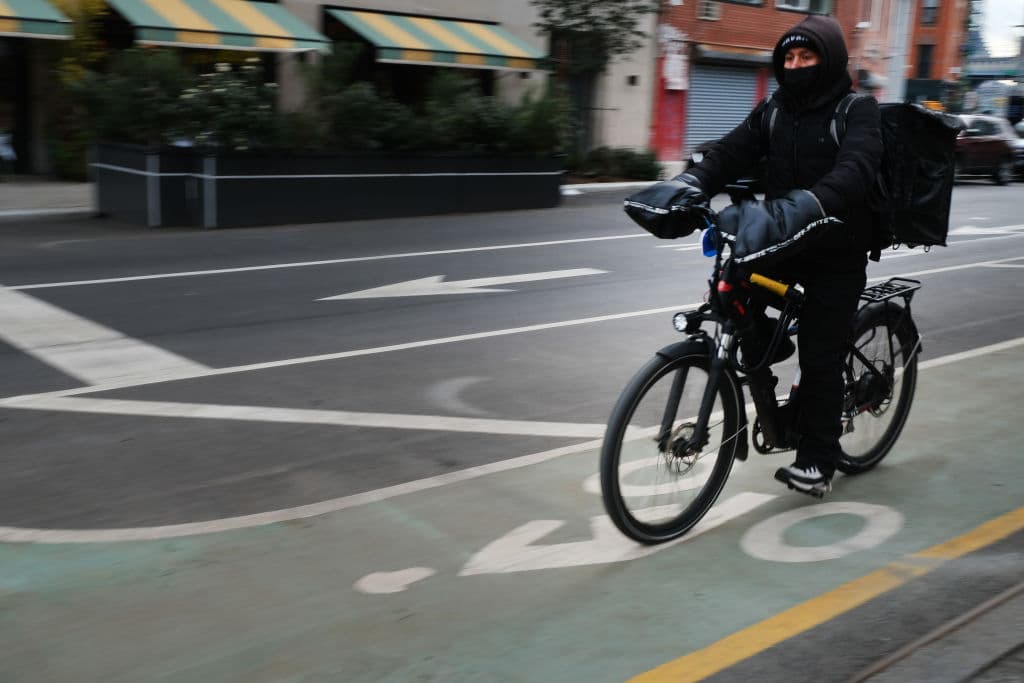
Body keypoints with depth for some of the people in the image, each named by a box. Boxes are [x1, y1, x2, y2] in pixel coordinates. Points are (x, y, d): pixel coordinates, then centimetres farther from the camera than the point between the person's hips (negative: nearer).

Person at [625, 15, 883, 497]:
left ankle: (817, 460, 11)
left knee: (819, 356, -5)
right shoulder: (775, 110, 3)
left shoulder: (858, 112, -13)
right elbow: (730, 154, -10)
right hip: (784, 240, 5)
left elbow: (853, 173, -31)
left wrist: (795, 211, -49)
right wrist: (687, 186, -31)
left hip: (837, 250, -5)